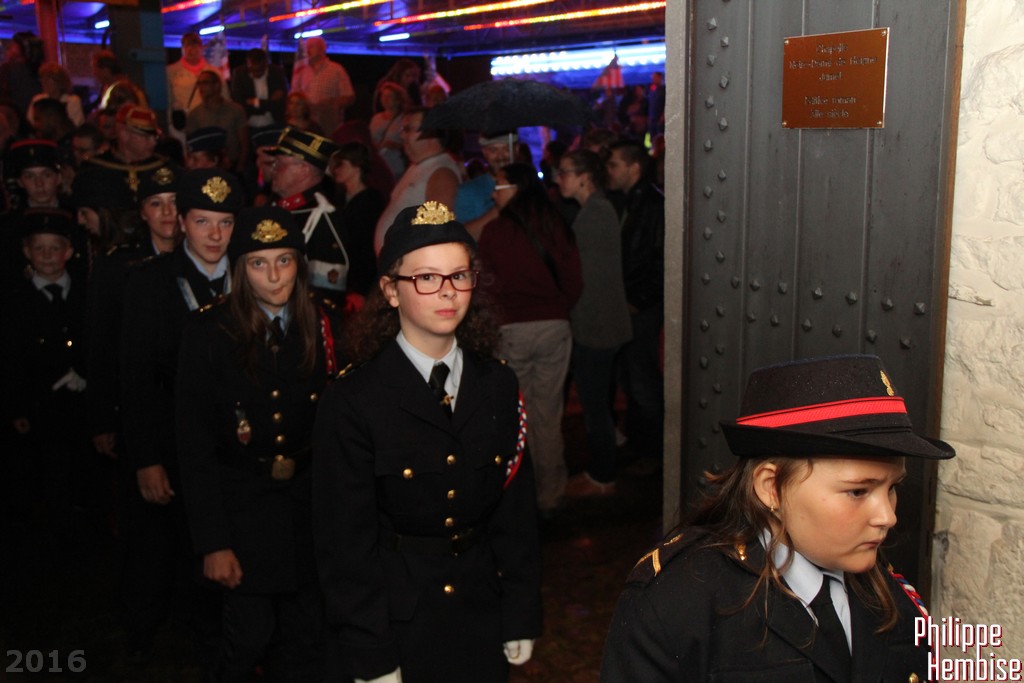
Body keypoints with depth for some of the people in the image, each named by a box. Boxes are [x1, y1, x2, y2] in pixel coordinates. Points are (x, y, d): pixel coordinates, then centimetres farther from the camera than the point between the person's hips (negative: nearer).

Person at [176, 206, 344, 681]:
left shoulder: (324, 326, -1)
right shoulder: (209, 333, -9)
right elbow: (195, 448, -7)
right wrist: (212, 542, -9)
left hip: (310, 501, 3)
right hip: (242, 506, -2)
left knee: (307, 638, 9)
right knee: (251, 635, 4)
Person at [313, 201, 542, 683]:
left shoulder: (497, 385, 0)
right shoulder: (353, 402, -13)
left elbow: (516, 508, 3)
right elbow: (345, 542, -11)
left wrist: (521, 620, 2)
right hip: (398, 622, -3)